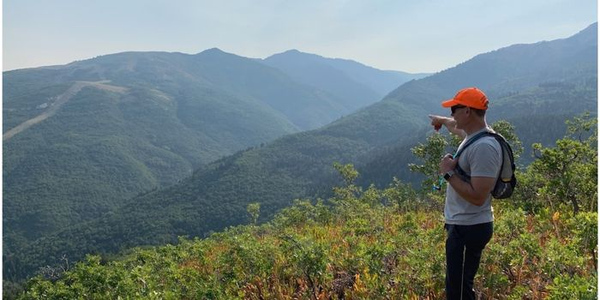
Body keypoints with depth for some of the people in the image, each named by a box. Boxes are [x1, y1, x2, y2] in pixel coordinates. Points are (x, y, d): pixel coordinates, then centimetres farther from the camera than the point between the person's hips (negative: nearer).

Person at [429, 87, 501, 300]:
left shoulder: (483, 147, -24)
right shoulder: (472, 134, 7)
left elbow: (477, 197, -28)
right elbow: (457, 128, 35)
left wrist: (448, 173, -19)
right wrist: (442, 120, 53)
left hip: (469, 228, -10)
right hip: (462, 225, 10)